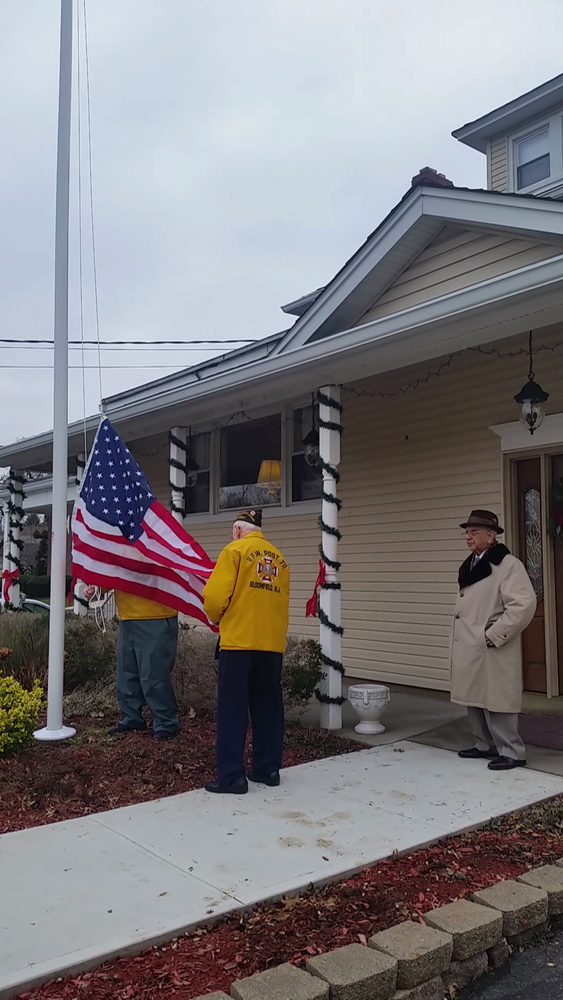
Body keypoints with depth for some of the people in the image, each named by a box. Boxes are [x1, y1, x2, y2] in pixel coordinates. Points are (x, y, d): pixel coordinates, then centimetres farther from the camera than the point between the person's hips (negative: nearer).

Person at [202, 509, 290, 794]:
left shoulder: (235, 550, -2)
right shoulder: (279, 558, 14)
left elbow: (215, 596, -10)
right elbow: (282, 602, 12)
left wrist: (216, 618, 9)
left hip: (240, 641, -5)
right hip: (272, 643, 5)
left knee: (232, 709, 1)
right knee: (267, 707, 14)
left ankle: (231, 776, 2)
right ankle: (268, 768, 20)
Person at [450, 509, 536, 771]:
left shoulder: (508, 564, -13)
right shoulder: (470, 565, 13)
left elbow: (524, 604, -22)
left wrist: (494, 635, -21)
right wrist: (460, 640, 14)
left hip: (492, 650, -9)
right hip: (469, 648, 9)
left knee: (496, 700, -2)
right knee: (475, 699, 16)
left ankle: (511, 752, 11)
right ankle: (485, 745, 30)